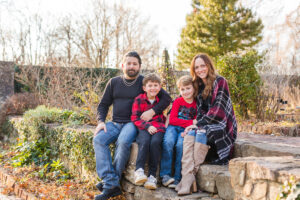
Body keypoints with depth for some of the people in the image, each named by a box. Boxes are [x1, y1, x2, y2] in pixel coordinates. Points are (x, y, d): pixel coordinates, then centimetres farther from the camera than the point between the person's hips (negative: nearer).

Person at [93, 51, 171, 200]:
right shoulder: (114, 82, 15)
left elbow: (166, 98, 0)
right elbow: (103, 105, 17)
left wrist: (152, 111, -15)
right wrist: (101, 122, -1)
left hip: (133, 123, -4)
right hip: (115, 123, 4)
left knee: (123, 142, -34)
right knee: (98, 140, -25)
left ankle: (109, 185, -22)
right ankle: (113, 185, -31)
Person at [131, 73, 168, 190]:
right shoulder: (139, 99, 6)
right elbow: (135, 118, 0)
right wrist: (147, 126, -14)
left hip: (158, 128, 1)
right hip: (143, 129, -1)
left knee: (155, 142, -31)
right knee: (145, 141, -34)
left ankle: (152, 175, -25)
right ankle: (139, 171, -30)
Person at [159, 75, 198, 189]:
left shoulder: (196, 104, 7)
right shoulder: (178, 101, 7)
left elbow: (195, 122, 4)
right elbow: (172, 120, -2)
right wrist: (191, 122, -11)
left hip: (186, 130, -1)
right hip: (174, 127, 1)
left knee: (180, 145, -31)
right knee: (168, 142, -31)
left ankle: (177, 178, -25)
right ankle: (165, 175, -27)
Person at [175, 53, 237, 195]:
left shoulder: (220, 82, -6)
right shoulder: (199, 86, 15)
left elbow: (217, 110, -14)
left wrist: (199, 125, -16)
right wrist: (197, 125, -5)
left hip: (221, 126, -5)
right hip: (206, 125, 5)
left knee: (201, 134, -32)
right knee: (190, 134, -25)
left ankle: (190, 175, -27)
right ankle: (187, 179, -37)